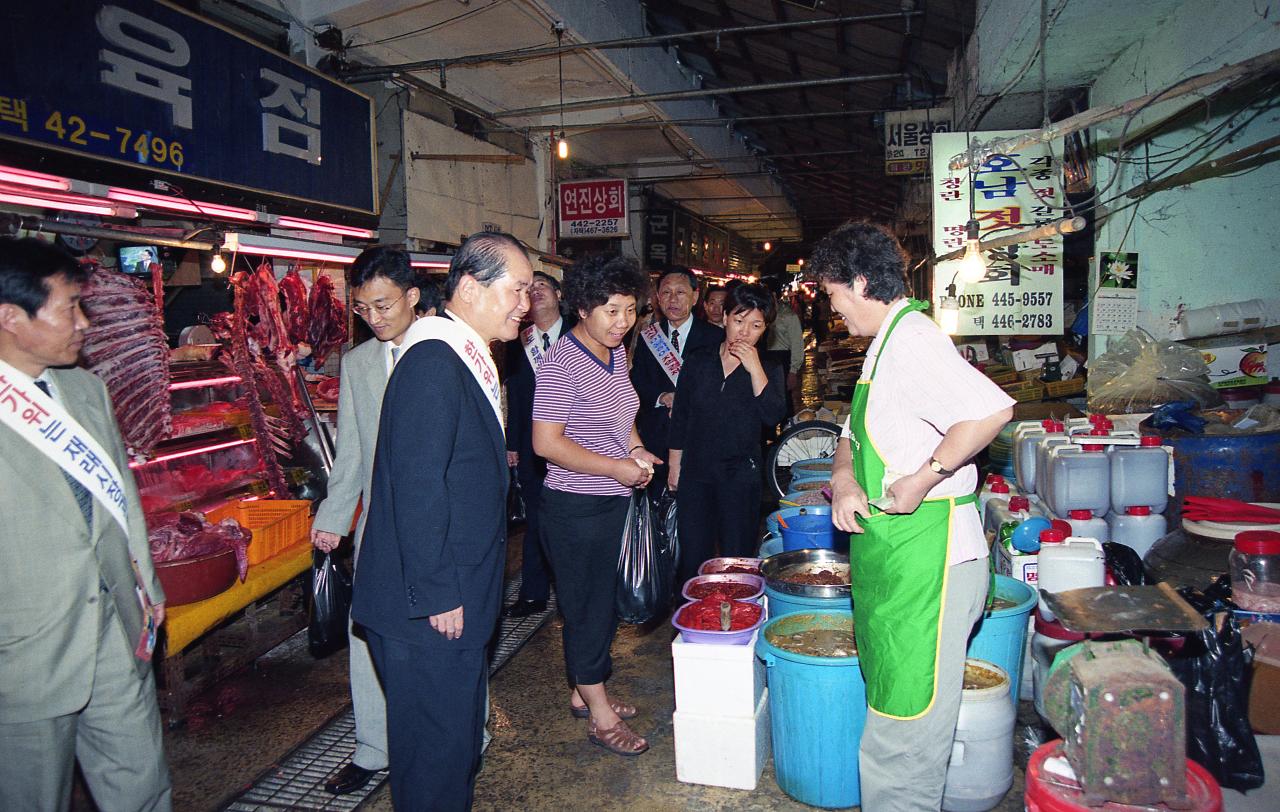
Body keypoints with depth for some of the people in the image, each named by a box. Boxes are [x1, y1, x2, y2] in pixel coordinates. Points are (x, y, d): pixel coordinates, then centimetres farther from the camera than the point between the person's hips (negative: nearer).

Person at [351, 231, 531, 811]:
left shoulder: (469, 361, 11)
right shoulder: (433, 361, -21)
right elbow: (417, 486, -25)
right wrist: (436, 595, -21)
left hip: (457, 597, 10)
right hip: (429, 608, -10)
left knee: (460, 730, 22)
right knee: (438, 739, 6)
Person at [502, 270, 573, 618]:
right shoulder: (517, 344, 8)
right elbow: (514, 397, 10)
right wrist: (512, 444, 8)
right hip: (532, 450, 3)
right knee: (535, 522, 10)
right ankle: (534, 594, 21)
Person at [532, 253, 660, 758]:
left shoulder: (615, 350, 7)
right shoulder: (562, 363, -20)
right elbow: (546, 442, -23)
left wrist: (636, 448, 3)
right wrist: (616, 466, -21)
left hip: (613, 500, 9)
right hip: (577, 507, -9)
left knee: (603, 602, 19)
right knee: (588, 606, 4)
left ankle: (583, 692, 37)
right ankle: (600, 716, 19)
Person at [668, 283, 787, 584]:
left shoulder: (770, 370, 2)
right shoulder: (698, 361, 6)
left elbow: (773, 416, -14)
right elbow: (680, 417, 11)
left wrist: (754, 368, -17)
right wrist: (674, 464, 10)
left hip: (741, 474, -2)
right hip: (695, 472, 2)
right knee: (692, 560, 6)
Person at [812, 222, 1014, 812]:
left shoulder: (911, 337, -17)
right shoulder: (886, 343, 17)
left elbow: (992, 410, -33)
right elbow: (854, 437, 21)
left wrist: (925, 477, -24)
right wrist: (845, 480, 1)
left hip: (926, 557, -11)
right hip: (890, 551, 11)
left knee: (905, 726, -1)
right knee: (891, 702, 21)